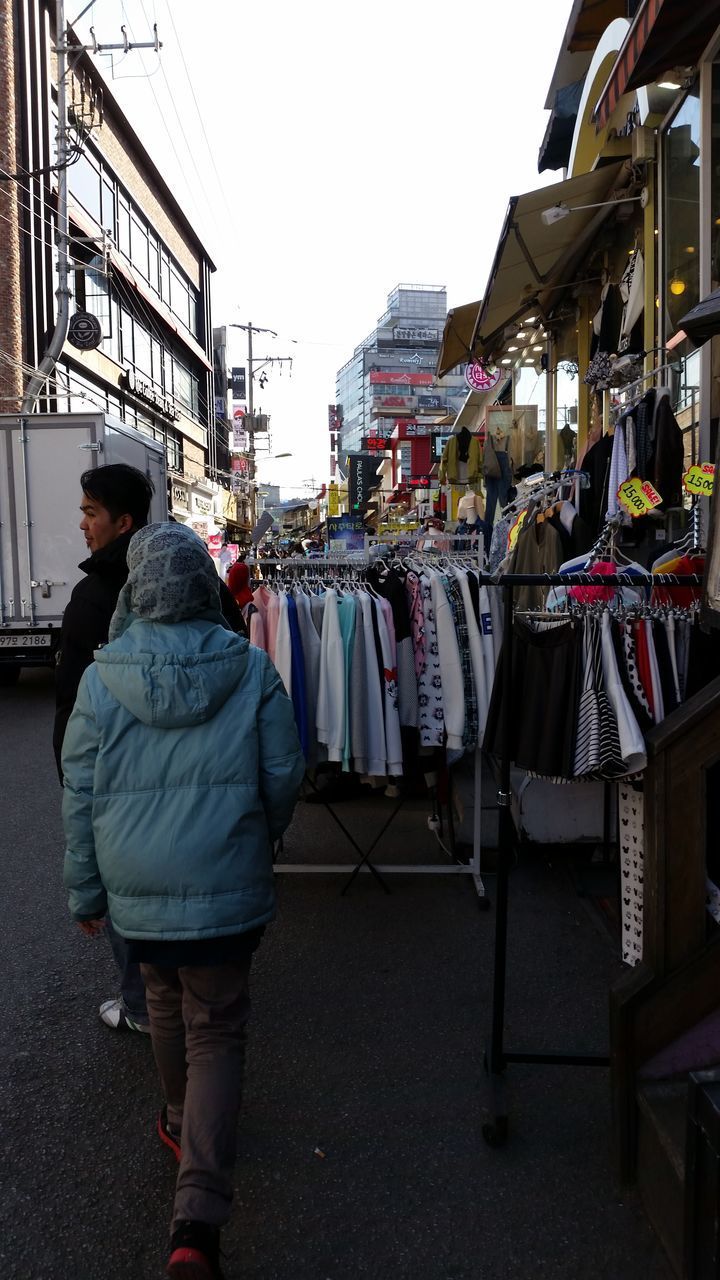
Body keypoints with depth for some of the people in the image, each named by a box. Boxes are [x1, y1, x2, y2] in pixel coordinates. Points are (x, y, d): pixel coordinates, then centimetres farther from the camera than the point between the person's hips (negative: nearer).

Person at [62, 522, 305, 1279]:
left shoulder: (101, 679, -9)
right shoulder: (251, 670, -10)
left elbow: (80, 794, -2)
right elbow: (283, 776, -2)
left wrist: (84, 892, 10)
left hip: (137, 889, 2)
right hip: (224, 887, -2)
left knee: (166, 1004, 26)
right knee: (216, 1032, 9)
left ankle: (182, 1122, 49)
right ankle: (197, 1216, 2)